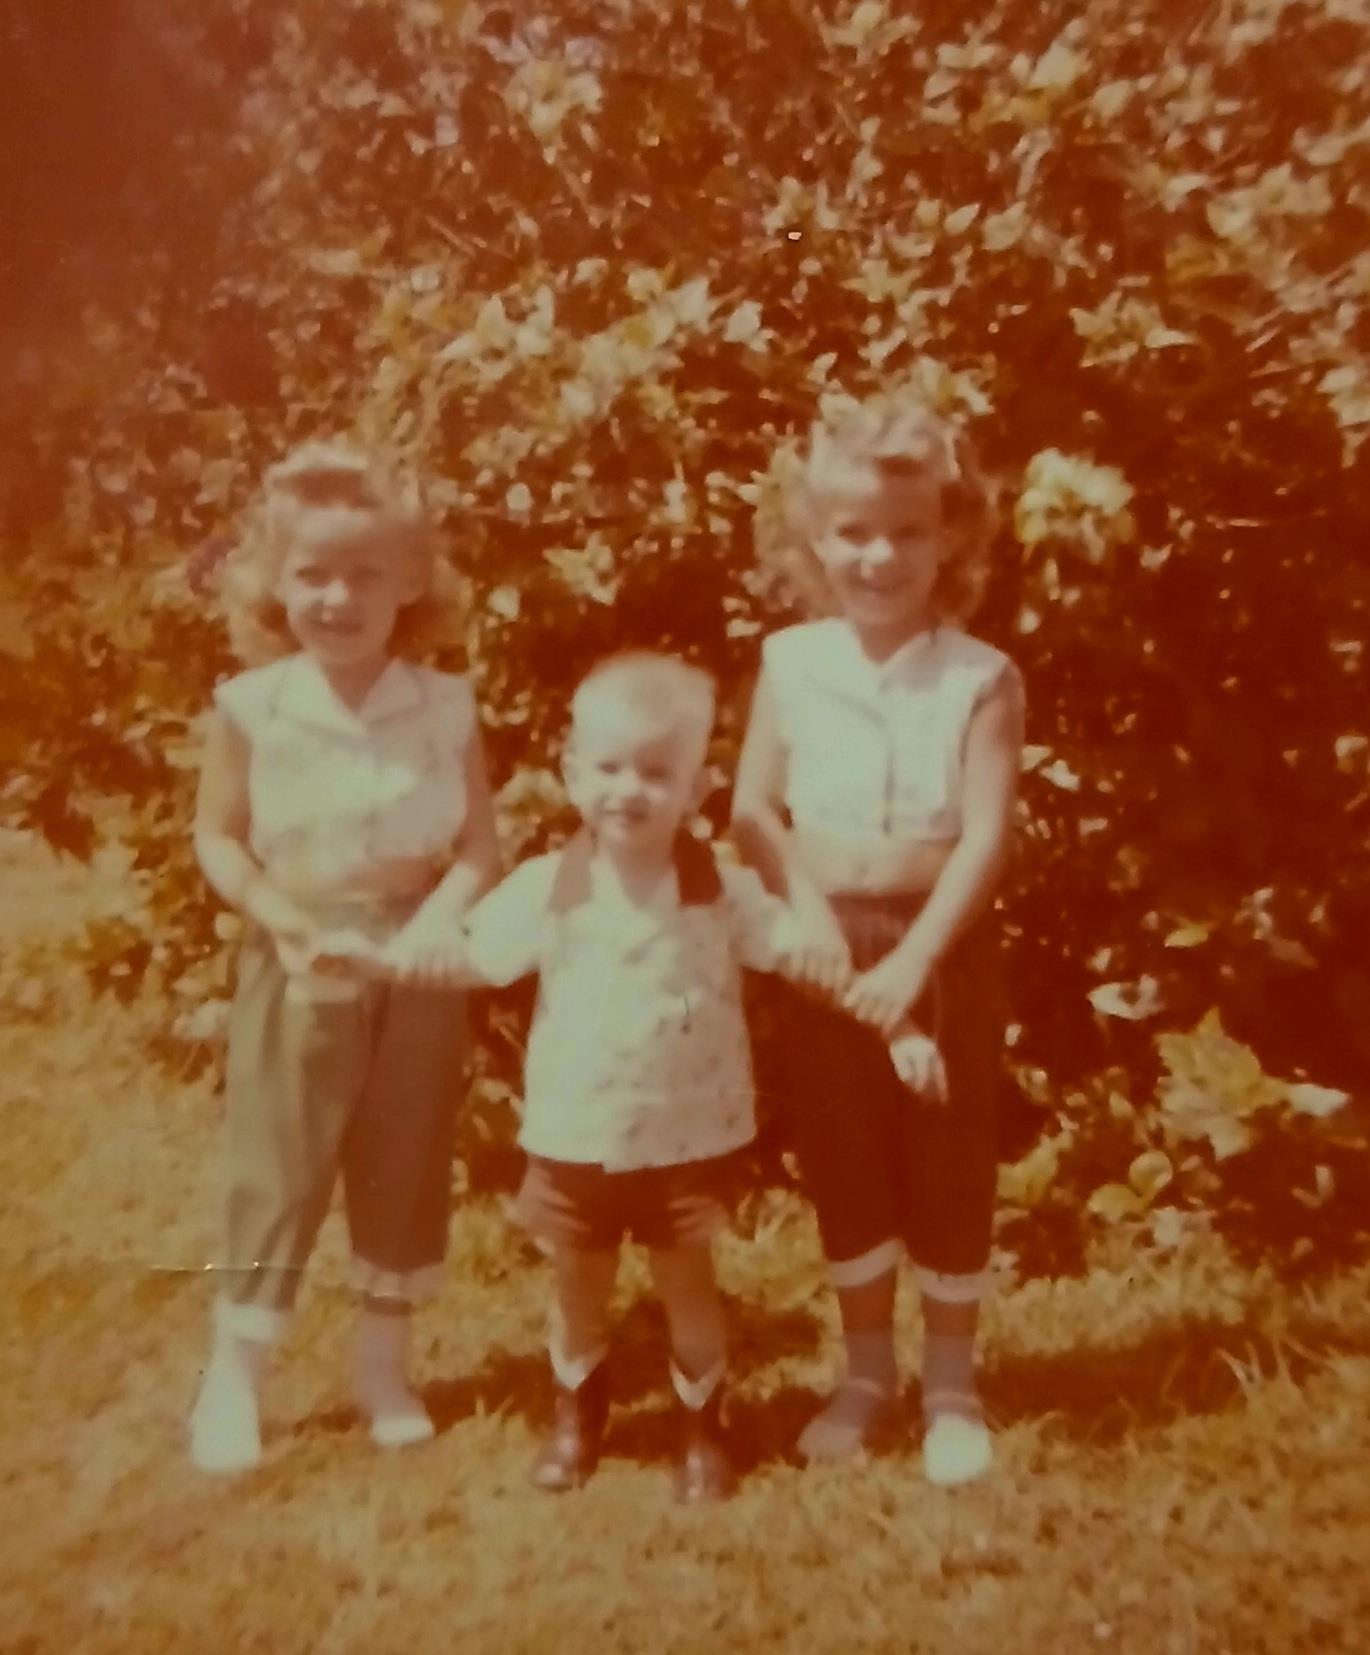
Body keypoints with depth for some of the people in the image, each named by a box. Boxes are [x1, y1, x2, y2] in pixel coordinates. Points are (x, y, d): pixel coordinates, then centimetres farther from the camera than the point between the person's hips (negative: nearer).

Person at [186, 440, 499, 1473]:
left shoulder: (446, 706, -8)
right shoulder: (251, 707, -10)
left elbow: (479, 849, -6)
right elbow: (218, 839, -2)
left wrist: (424, 933, -21)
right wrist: (282, 918, -17)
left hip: (416, 961, 2)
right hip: (297, 963, -1)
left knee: (407, 1167, 12)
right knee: (277, 1171, 5)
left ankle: (385, 1366, 31)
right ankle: (233, 1379, 23)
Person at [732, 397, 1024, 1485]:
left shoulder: (980, 678, -8)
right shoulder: (791, 663, 0)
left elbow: (987, 837, -15)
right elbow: (753, 809, -1)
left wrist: (915, 957, -24)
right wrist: (807, 910, -17)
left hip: (943, 951, -2)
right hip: (829, 947, 3)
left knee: (950, 1168, 8)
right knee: (844, 1165, 14)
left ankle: (953, 1385, 29)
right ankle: (867, 1372, 34)